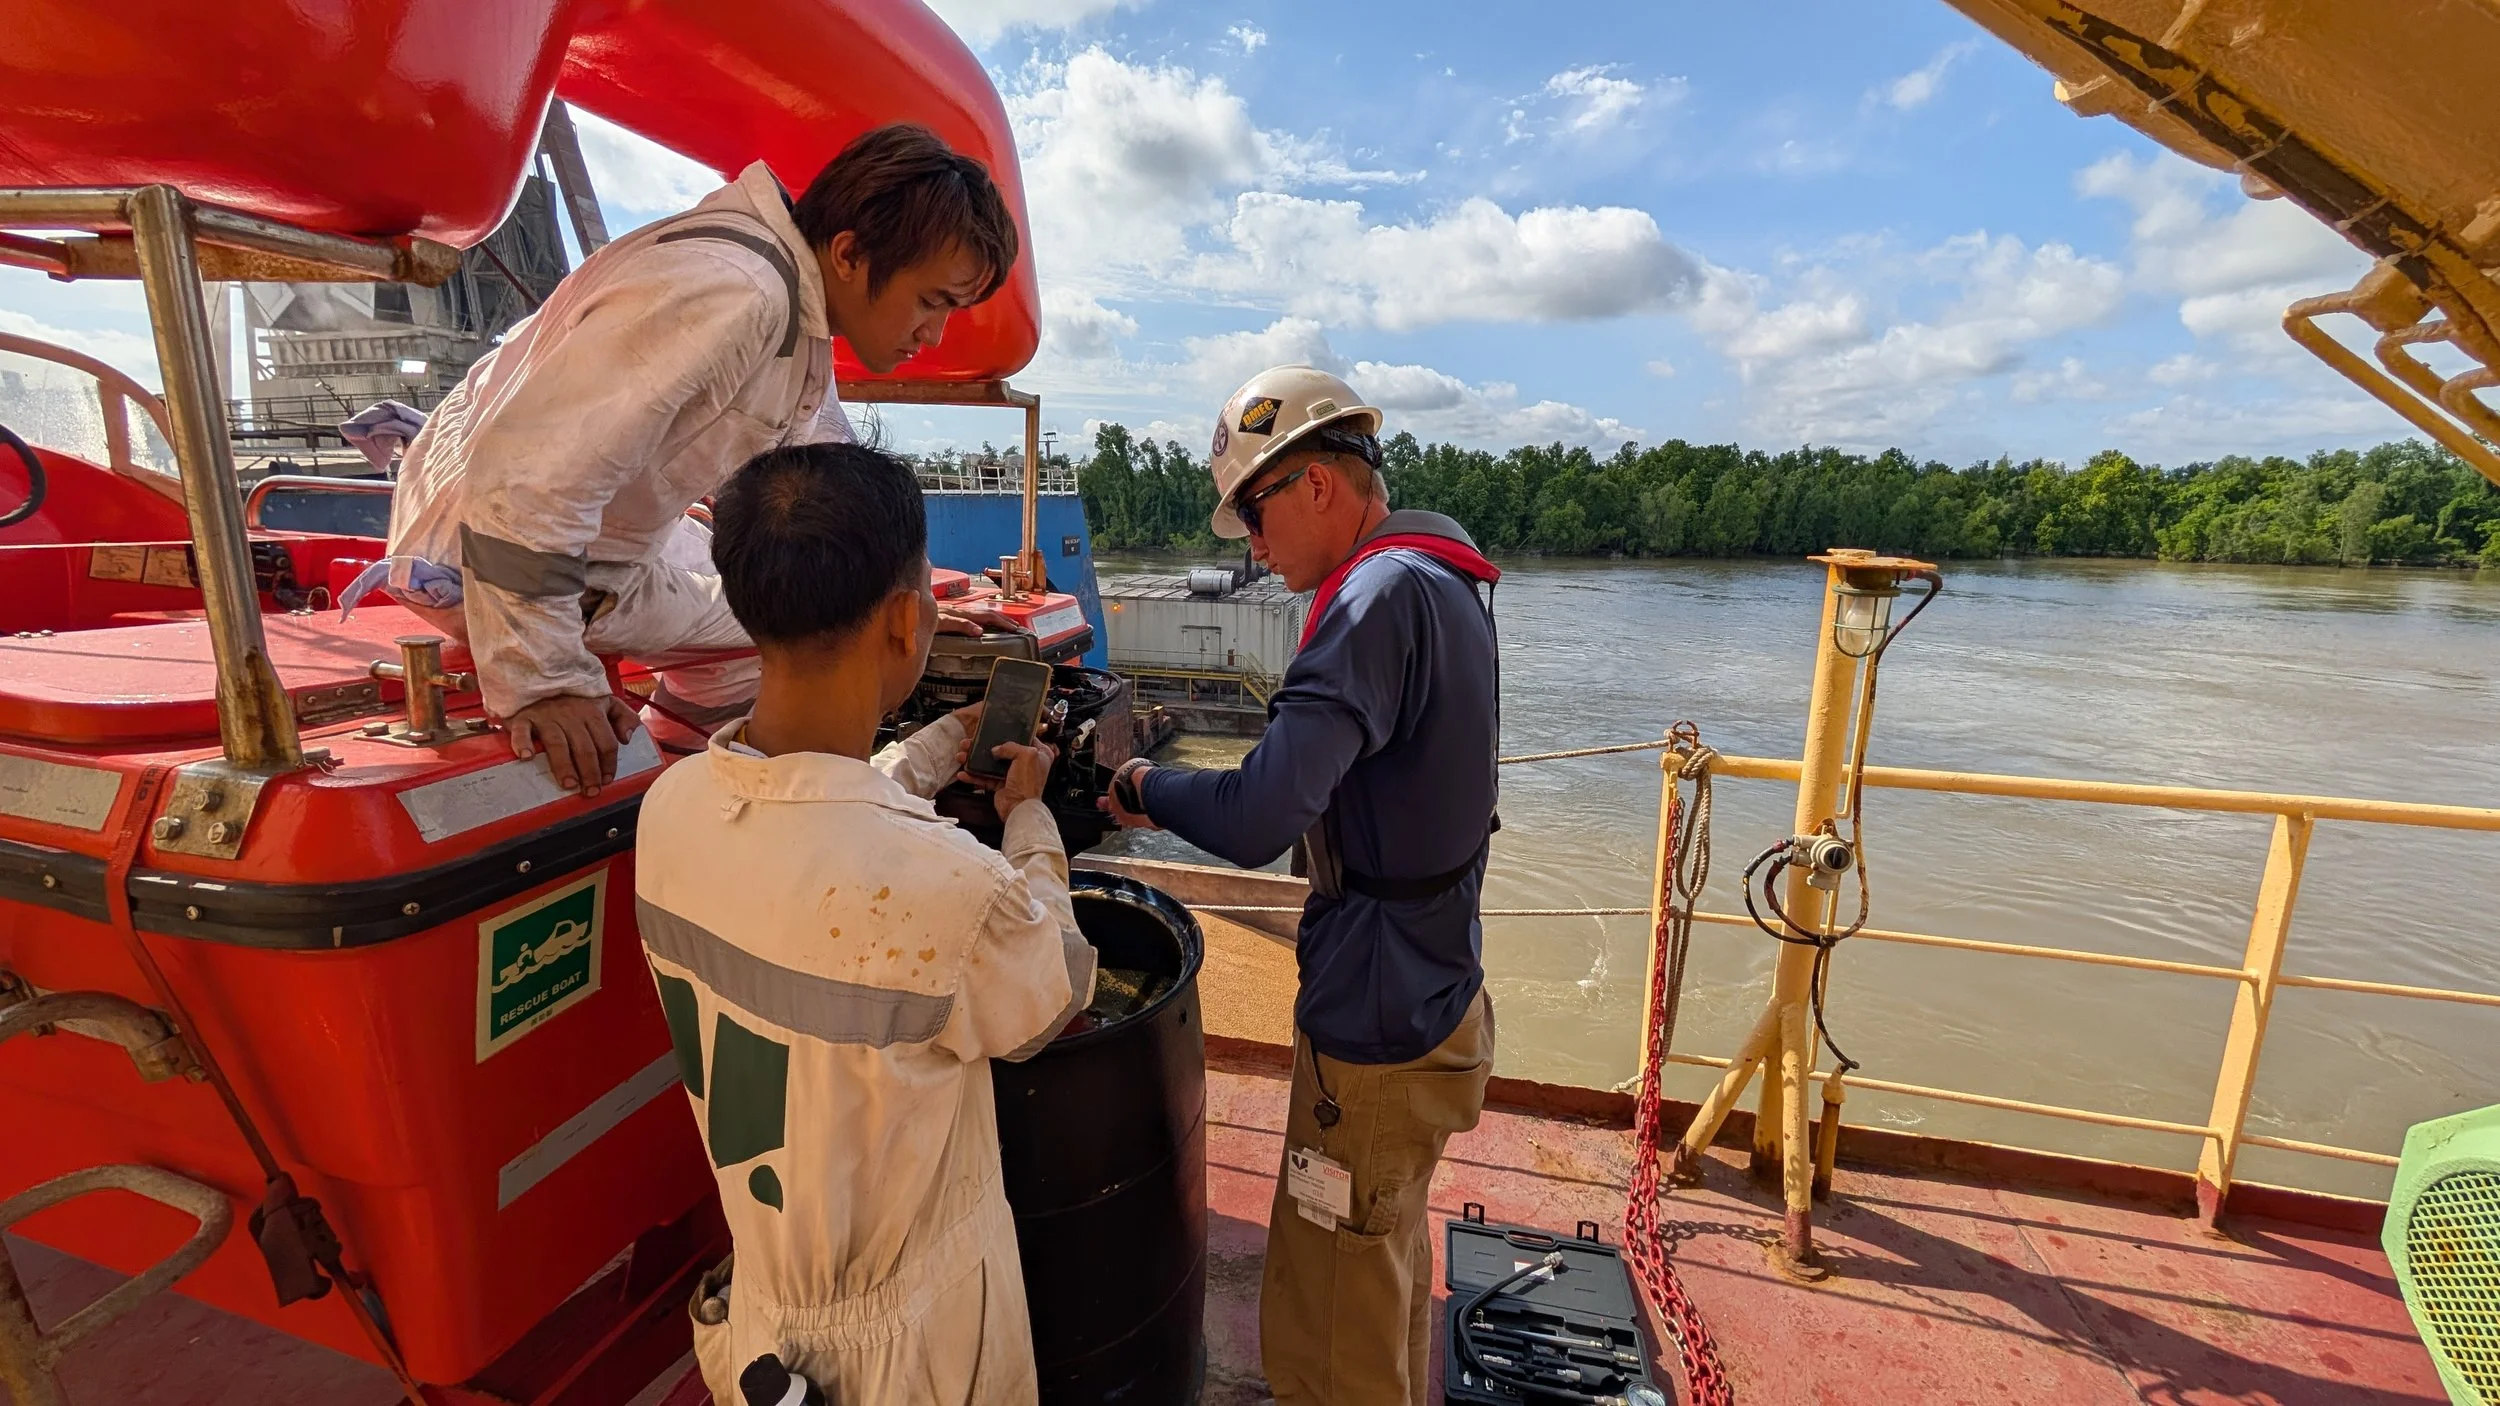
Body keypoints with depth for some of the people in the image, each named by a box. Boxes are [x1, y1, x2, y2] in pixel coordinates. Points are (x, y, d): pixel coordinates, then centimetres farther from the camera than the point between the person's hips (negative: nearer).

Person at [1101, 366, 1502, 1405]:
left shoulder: (1384, 597, -25)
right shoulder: (1441, 579, 7)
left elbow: (1256, 821, -32)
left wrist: (1147, 790, -14)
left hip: (1376, 1030, -10)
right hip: (1433, 998, 10)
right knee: (1392, 1270, 31)